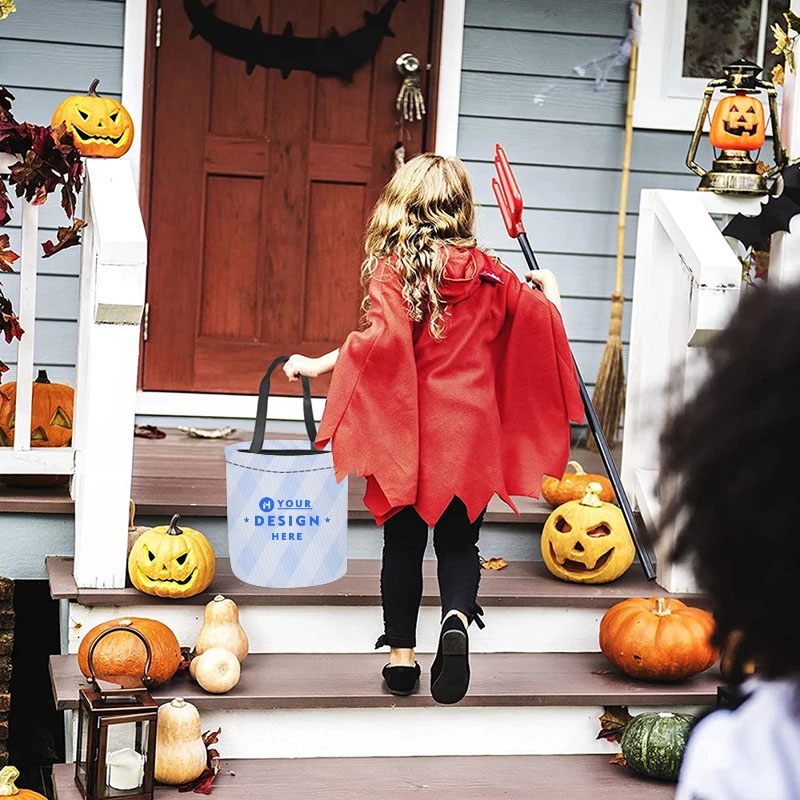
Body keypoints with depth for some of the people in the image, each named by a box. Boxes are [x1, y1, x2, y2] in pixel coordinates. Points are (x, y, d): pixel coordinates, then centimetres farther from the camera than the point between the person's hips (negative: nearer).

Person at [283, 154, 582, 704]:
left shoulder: (391, 269, -9)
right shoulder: (485, 273, 2)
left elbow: (384, 338, -23)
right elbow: (544, 321, 10)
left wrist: (316, 365, -16)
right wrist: (550, 291, 32)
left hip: (406, 431, -2)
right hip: (471, 431, 2)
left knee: (403, 542, 11)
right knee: (459, 541, 12)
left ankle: (402, 657, 16)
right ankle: (457, 619, -16)